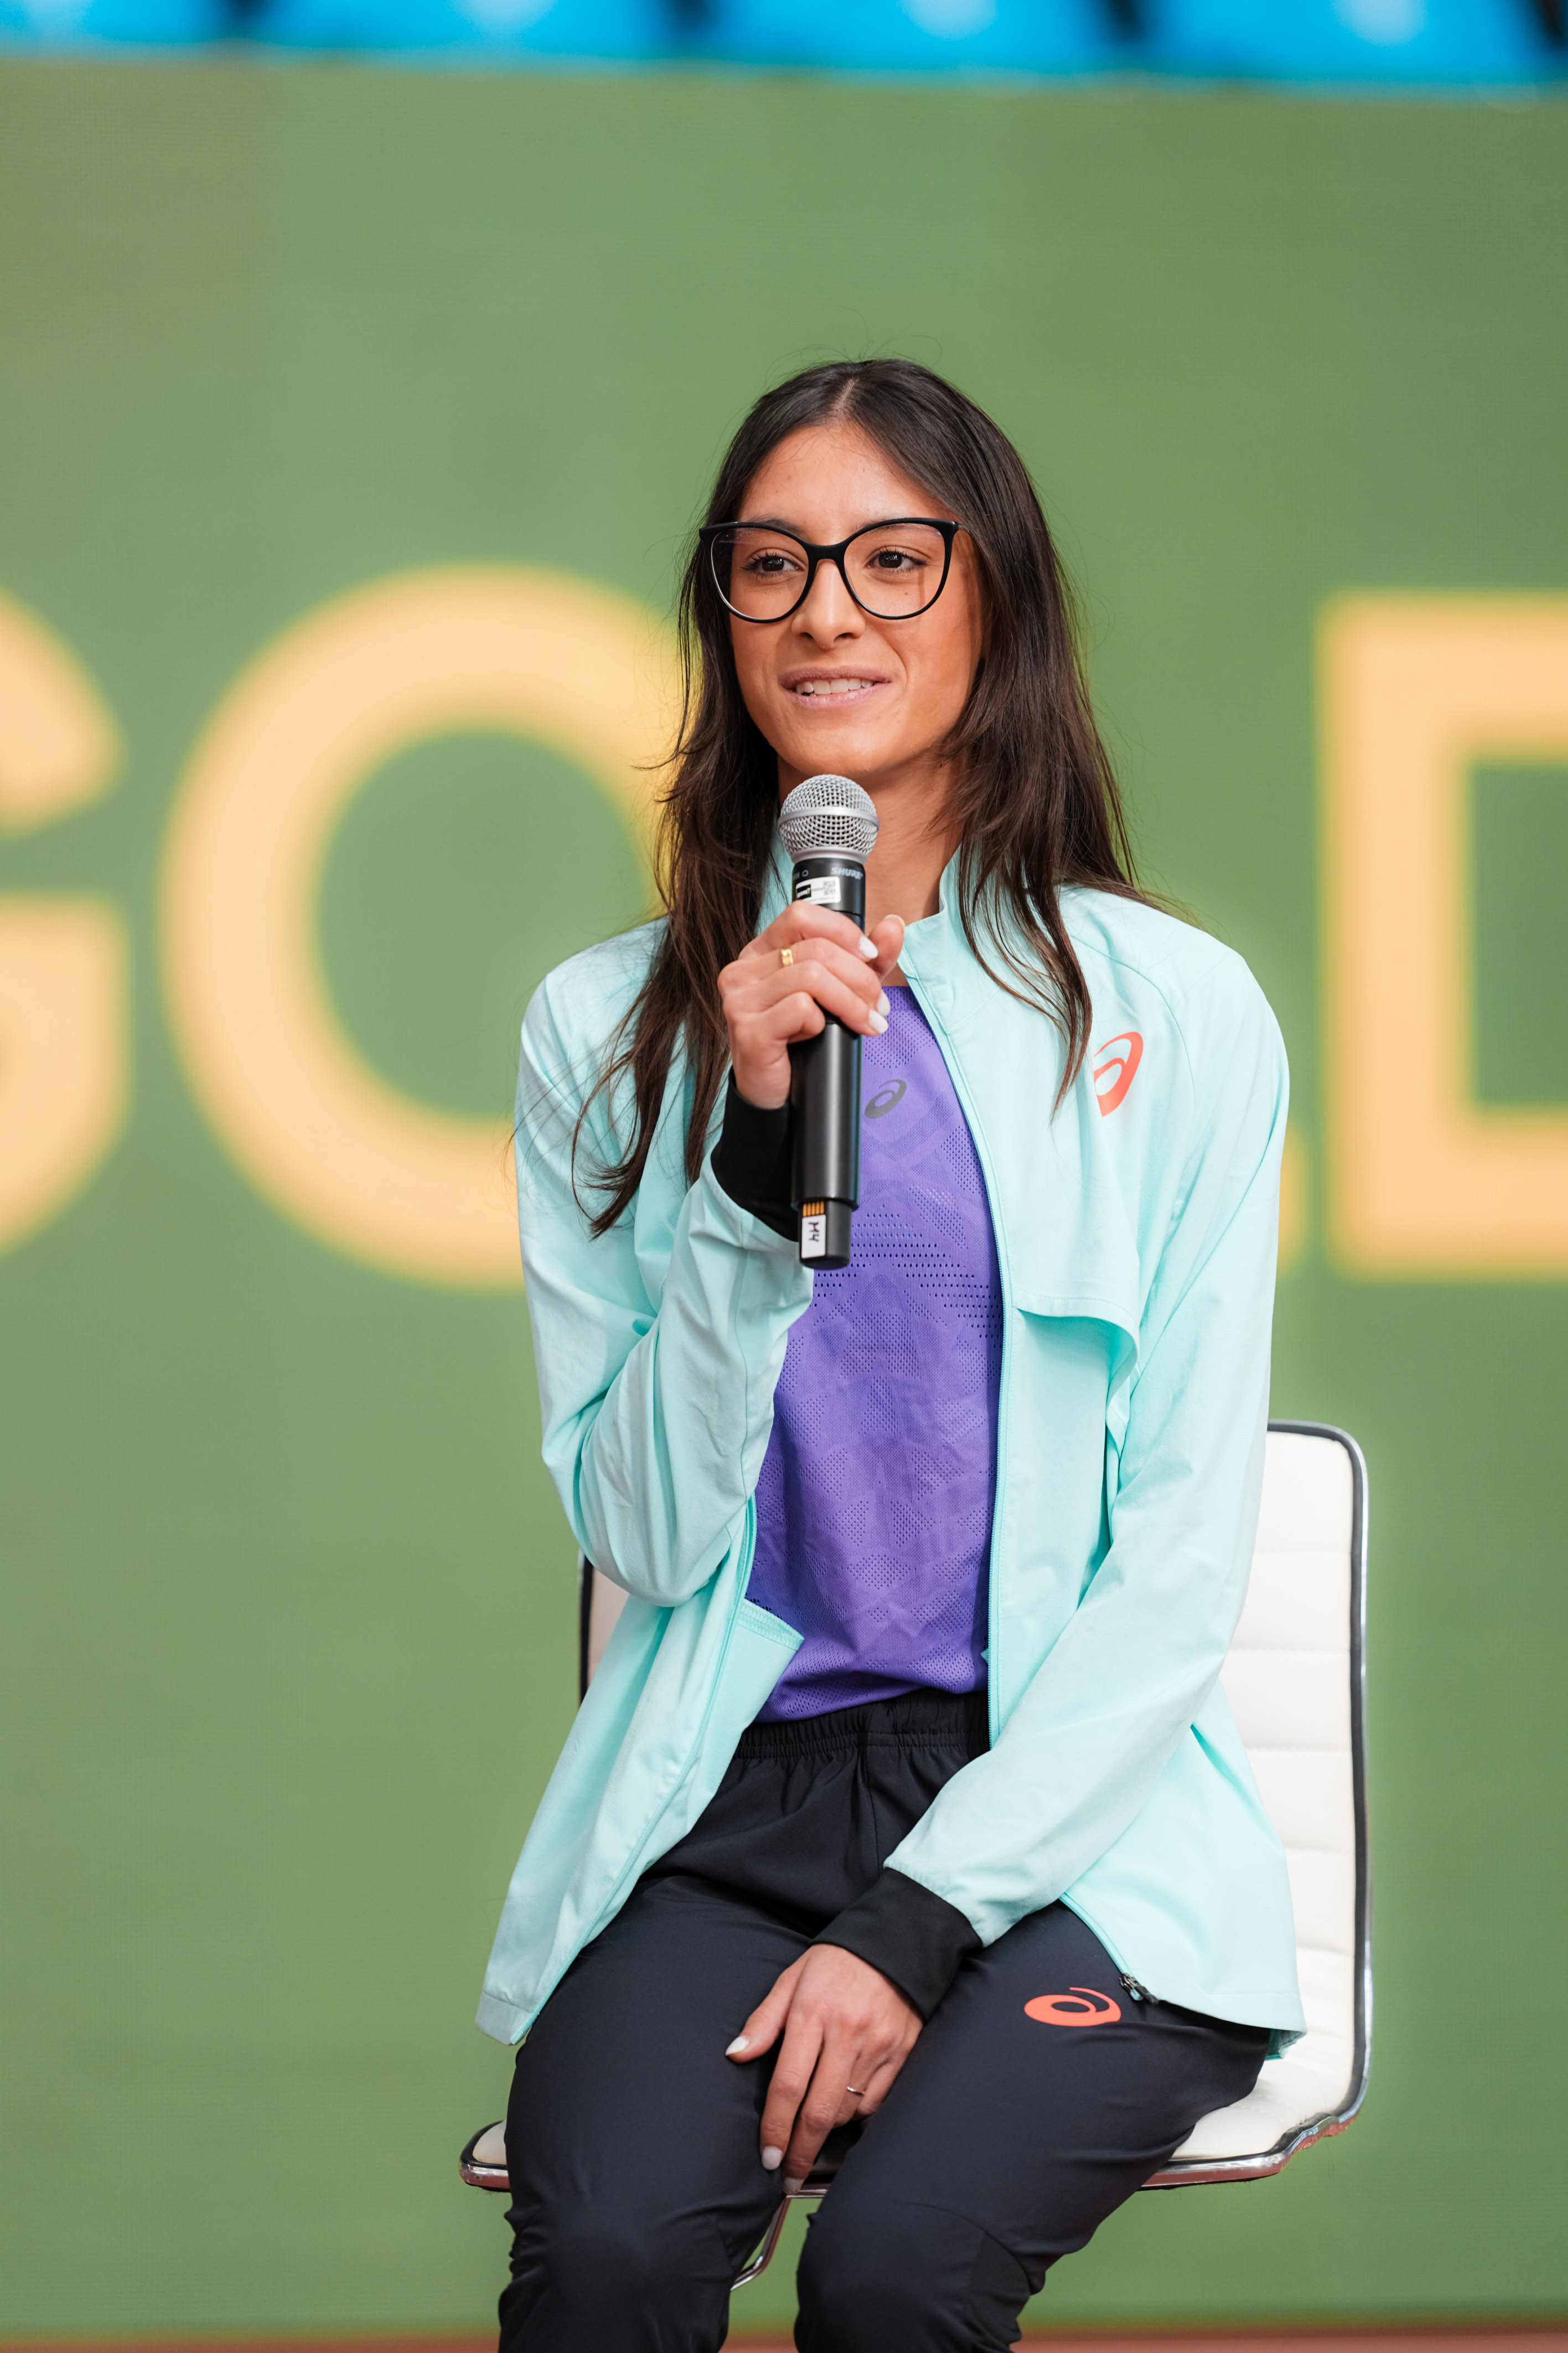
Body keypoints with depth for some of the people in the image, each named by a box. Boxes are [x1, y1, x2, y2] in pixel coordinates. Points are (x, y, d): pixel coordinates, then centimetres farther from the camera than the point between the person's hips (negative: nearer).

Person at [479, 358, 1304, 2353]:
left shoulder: (1175, 1013, 2)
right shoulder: (605, 1029, 8)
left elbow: (1179, 1568, -1)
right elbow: (640, 1533, 3)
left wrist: (918, 1922, -11)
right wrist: (751, 1151, -9)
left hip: (1067, 1813, -1)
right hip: (724, 1796, 1)